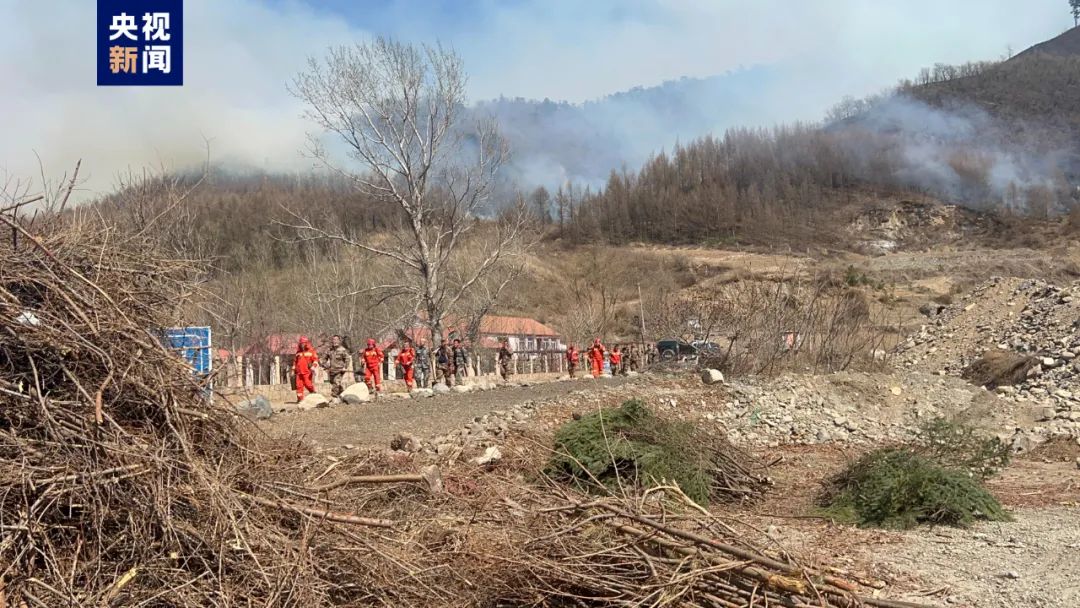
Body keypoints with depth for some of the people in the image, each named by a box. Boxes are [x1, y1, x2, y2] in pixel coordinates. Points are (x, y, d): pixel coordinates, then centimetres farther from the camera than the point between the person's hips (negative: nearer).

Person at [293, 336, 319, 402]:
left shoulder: (311, 351, 3)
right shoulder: (298, 352, 18)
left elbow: (315, 359, -3)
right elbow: (295, 361, 26)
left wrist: (313, 366, -19)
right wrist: (293, 370, 23)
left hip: (307, 372, -5)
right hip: (299, 372, 5)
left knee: (308, 384, -10)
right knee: (299, 385, 0)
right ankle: (300, 398, 4)